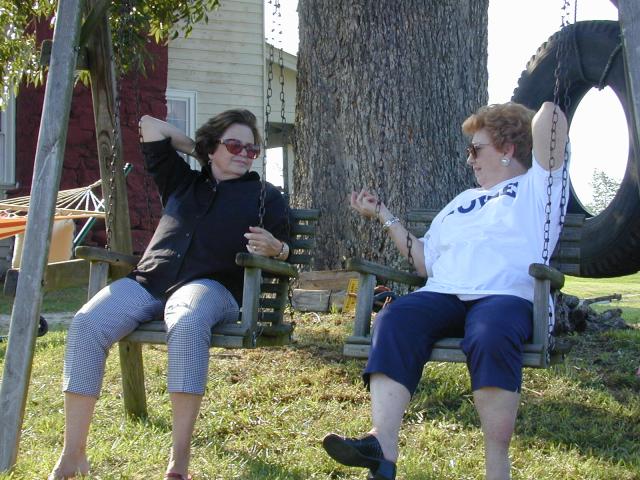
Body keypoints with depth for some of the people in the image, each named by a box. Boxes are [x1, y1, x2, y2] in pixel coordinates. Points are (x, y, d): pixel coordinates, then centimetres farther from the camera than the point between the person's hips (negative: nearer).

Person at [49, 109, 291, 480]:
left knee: (187, 325, -42)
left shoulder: (265, 195, 20)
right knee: (86, 325, -27)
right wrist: (197, 148, 31)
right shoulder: (183, 181, 28)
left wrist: (275, 248, -12)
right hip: (150, 282, 4)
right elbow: (150, 125, 32)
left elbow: (284, 253, 10)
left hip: (210, 286, -3)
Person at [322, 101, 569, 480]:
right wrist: (384, 215, 31)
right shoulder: (463, 201, 37)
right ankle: (382, 447, -45)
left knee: (491, 335, -40)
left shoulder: (536, 187, 19)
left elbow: (552, 118, 3)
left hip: (506, 296, -4)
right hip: (444, 295, 5)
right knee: (394, 320, -29)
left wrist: (547, 114, 26)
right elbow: (424, 263, 31)